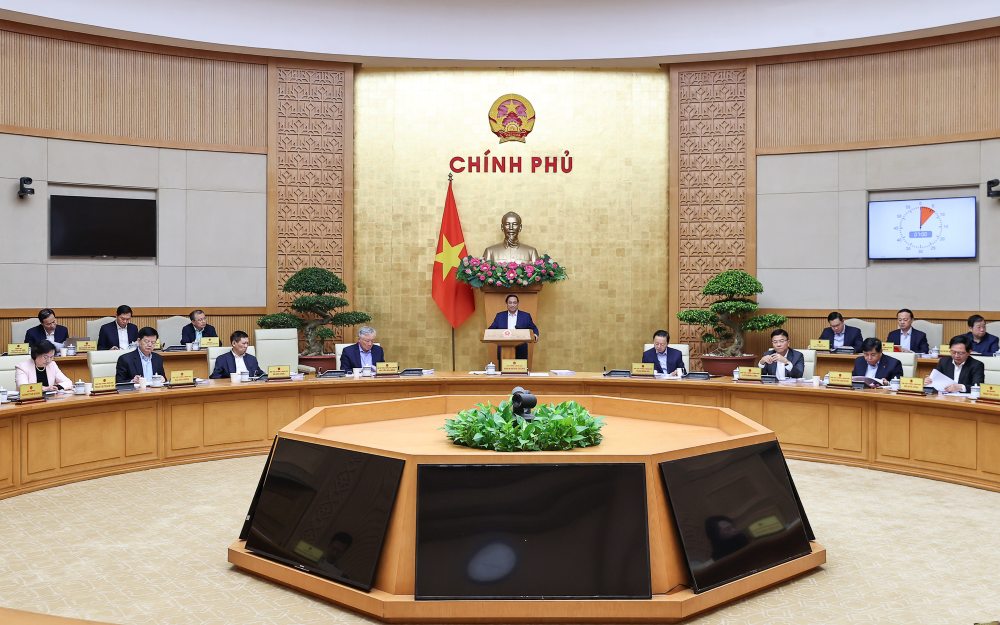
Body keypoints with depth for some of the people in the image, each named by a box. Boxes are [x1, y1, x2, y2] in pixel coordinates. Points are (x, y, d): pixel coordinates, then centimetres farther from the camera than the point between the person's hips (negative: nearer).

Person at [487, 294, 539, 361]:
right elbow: (492, 329, 11)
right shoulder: (500, 316, 11)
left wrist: (535, 335, -12)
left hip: (520, 352, -1)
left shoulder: (526, 316, 7)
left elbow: (534, 328, 9)